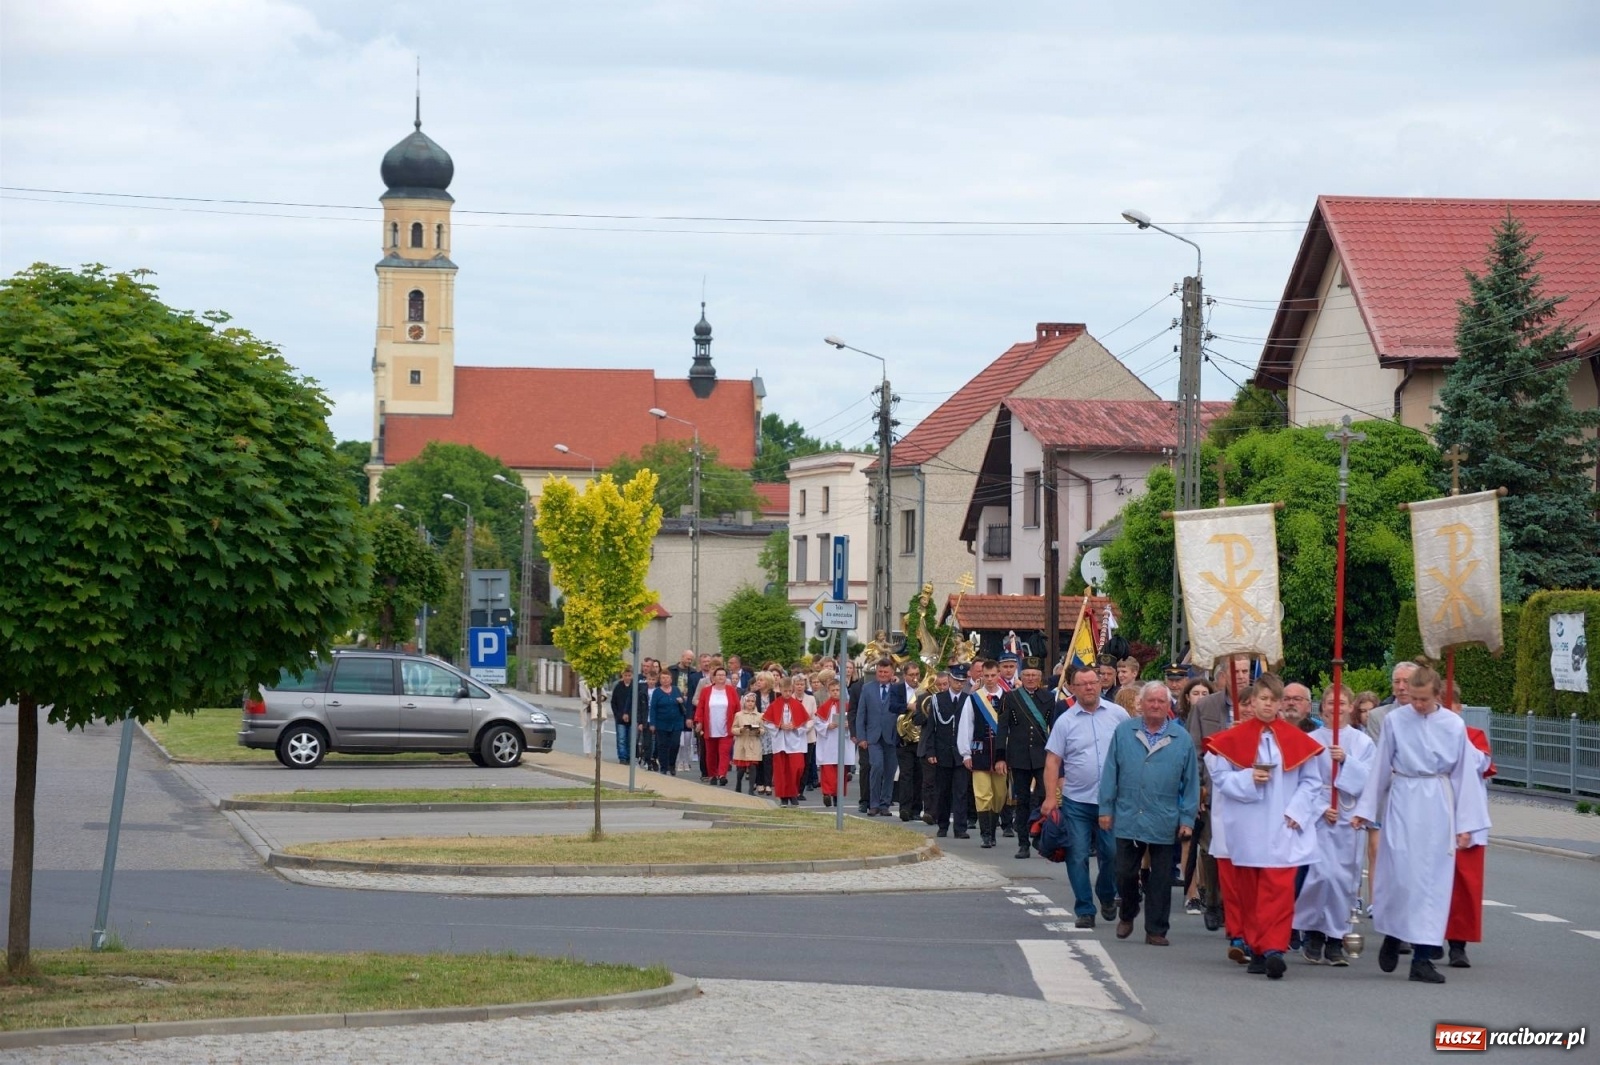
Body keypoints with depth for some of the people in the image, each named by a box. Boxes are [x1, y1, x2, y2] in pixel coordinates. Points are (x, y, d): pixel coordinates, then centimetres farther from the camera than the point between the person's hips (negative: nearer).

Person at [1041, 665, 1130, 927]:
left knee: (1112, 853, 1)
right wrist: (1051, 797, -8)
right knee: (1078, 856, 0)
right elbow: (1053, 760, -1)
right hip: (1076, 800, 0)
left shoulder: (1118, 714, 2)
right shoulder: (1065, 721, 0)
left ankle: (1107, 896, 28)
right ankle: (1084, 910, 9)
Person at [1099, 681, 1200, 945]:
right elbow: (1110, 773, 5)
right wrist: (1106, 809, 1)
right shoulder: (1123, 732, 3)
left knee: (1161, 879, 4)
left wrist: (1187, 818, 0)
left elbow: (1191, 782, 4)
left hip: (1164, 822, 0)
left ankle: (1156, 930, 12)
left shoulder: (1182, 739, 2)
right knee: (1125, 873, 7)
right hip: (1127, 818, 0)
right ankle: (1126, 916, 31)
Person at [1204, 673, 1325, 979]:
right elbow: (1219, 776, 1)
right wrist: (1248, 779, -15)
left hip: (1282, 830, -1)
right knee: (1249, 892, 6)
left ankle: (1274, 949, -17)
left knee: (1279, 890, -11)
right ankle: (1256, 949, 16)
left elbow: (1311, 782, 6)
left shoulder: (1297, 740, 3)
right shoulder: (1234, 738, 2)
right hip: (1246, 830, 1)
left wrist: (1297, 811, -7)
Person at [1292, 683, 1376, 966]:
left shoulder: (1363, 743, 8)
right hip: (1317, 818, -2)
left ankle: (1335, 939, 9)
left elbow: (1368, 779, -2)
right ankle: (1313, 933, 2)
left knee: (1345, 879, 1)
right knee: (1322, 874, -13)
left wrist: (1346, 760, -16)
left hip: (1349, 818, 2)